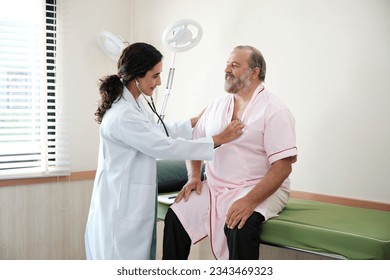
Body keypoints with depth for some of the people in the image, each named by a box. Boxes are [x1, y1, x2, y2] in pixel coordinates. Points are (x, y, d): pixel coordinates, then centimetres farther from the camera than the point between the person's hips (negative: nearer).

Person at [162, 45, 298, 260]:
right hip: (215, 187, 6)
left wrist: (250, 200, -27)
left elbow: (282, 166, -16)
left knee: (241, 226, -34)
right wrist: (193, 176, 2)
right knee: (175, 216, -14)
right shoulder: (217, 105, 11)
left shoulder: (274, 111, -9)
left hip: (260, 189, -5)